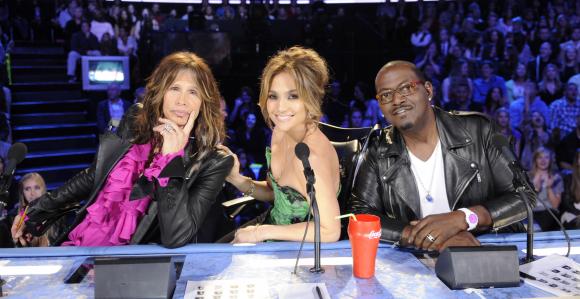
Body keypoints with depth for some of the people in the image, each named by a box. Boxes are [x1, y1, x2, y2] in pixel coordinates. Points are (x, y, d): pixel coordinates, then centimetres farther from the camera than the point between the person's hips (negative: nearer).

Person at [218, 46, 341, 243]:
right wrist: (237, 179, -10)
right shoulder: (280, 131, -6)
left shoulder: (312, 154, -31)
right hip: (273, 222, 6)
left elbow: (330, 231, -27)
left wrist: (262, 232, -21)